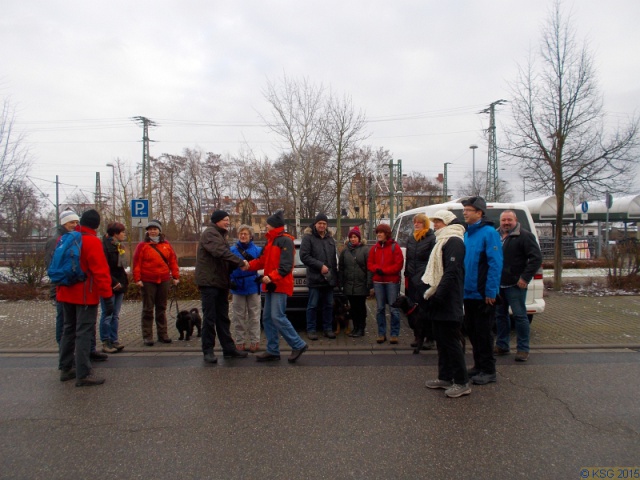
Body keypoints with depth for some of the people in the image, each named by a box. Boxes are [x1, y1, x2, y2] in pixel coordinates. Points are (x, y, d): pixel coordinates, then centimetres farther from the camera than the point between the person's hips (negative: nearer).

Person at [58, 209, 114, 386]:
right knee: (84, 333, -5)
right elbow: (100, 271, -20)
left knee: (69, 330, 18)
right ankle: (83, 375, -3)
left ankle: (65, 368, 25)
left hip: (66, 293, 8)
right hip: (85, 295, -8)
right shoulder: (92, 241, -15)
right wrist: (108, 296, -19)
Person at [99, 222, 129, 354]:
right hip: (109, 287, -8)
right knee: (107, 315, -1)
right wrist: (113, 282, -20)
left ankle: (114, 340, 17)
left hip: (119, 285, 8)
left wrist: (124, 281, 11)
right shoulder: (105, 246, -13)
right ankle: (106, 343, 7)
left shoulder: (119, 246, 13)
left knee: (115, 315, 11)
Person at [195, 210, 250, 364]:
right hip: (209, 282, -9)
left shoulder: (220, 235, 22)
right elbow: (220, 253, -25)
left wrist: (237, 265, 1)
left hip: (220, 282, 9)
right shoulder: (210, 233, -9)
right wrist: (240, 262, -23)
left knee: (223, 318, 12)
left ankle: (229, 348, 18)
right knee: (210, 318, -3)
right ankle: (208, 350, 6)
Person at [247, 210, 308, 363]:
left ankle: (298, 345, -3)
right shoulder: (271, 240, 18)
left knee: (277, 317, -14)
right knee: (267, 318, 9)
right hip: (271, 285, 10)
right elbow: (263, 260, 15)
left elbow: (286, 266, -20)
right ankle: (272, 351, 15)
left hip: (280, 285, -10)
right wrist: (249, 265, -1)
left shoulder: (285, 241, -11)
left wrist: (271, 277, -28)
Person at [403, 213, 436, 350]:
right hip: (413, 280, 7)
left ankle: (429, 338, 4)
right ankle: (418, 336, 18)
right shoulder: (411, 240, 18)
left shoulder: (432, 239, -4)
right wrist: (407, 275, 14)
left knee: (427, 309, -4)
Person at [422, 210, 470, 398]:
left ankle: (462, 382, 2)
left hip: (448, 303, -10)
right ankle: (445, 377, 22)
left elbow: (451, 273, -22)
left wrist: (438, 295, -23)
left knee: (450, 340, -6)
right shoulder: (444, 240, 19)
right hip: (439, 300, 10)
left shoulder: (454, 241, -13)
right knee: (441, 340, 14)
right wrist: (431, 291, 15)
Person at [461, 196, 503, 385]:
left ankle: (488, 370, 15)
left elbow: (495, 263, -17)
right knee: (471, 330, 15)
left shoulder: (488, 232, -13)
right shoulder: (467, 234, 11)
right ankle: (478, 365, 29)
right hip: (468, 292, 8)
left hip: (483, 294, -8)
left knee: (483, 331, 2)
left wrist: (491, 291, -19)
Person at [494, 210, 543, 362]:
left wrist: (525, 277, -16)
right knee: (500, 315, 12)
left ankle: (523, 349, 4)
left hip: (515, 285, -7)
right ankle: (502, 346, 23)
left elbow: (536, 258, -11)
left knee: (520, 316, -4)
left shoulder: (525, 236, -7)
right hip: (498, 284, 7)